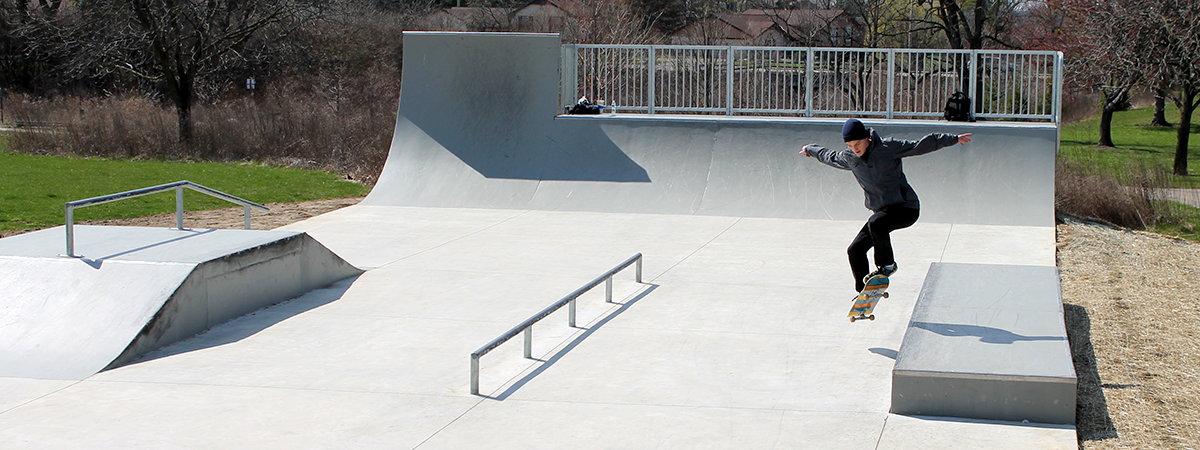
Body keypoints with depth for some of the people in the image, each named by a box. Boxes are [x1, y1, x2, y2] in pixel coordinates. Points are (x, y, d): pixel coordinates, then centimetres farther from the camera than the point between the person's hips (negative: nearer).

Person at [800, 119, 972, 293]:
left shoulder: (888, 147, -12)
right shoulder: (849, 158, 4)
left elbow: (920, 146, -14)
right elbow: (828, 156, 25)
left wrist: (953, 139, -18)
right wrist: (810, 149, 42)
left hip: (906, 208, -7)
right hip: (883, 211, 7)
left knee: (876, 223, -34)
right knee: (855, 250, 0)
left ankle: (887, 265, -12)